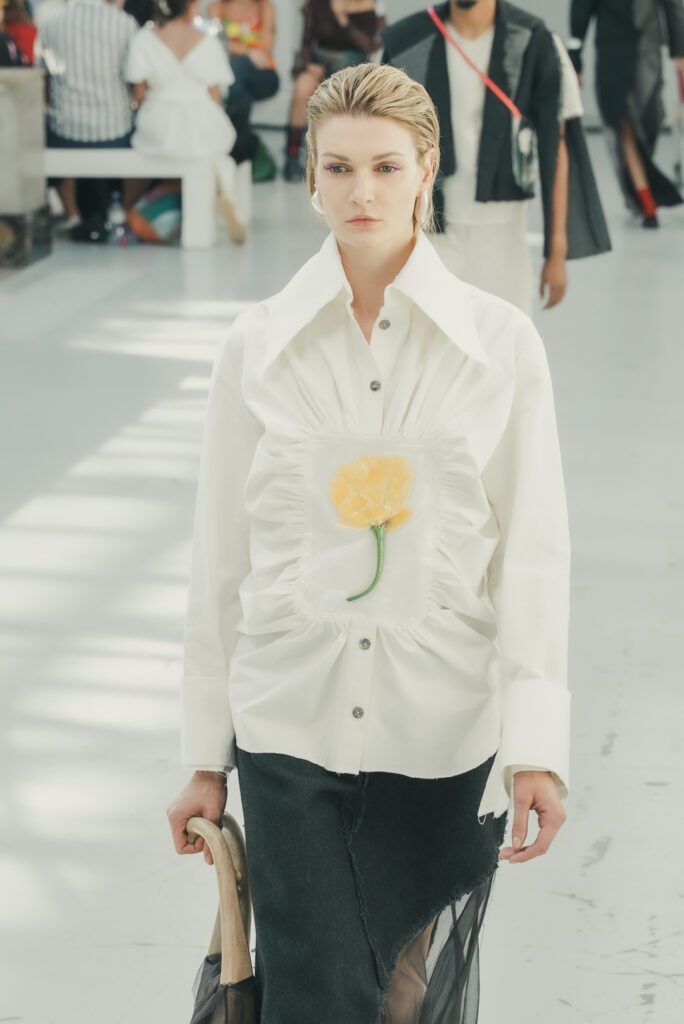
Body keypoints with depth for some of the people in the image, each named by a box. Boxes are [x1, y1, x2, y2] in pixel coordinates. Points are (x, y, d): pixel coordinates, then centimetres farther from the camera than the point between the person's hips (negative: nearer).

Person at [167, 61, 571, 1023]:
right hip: (292, 726, 0)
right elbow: (221, 560, 5)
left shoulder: (501, 343, -1)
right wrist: (205, 758, 7)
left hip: (446, 729, 0)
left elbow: (533, 553, -3)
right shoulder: (258, 347, 1)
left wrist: (537, 746, -12)